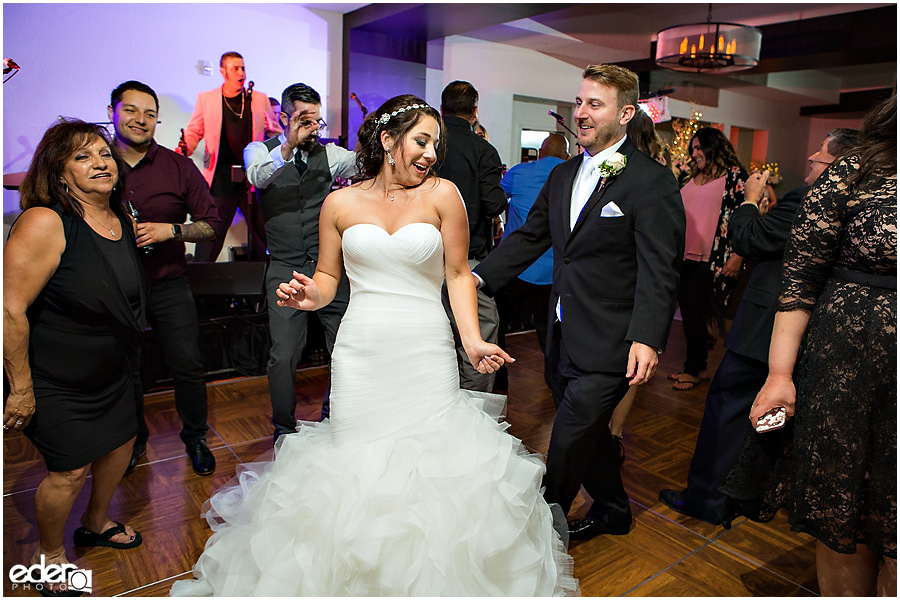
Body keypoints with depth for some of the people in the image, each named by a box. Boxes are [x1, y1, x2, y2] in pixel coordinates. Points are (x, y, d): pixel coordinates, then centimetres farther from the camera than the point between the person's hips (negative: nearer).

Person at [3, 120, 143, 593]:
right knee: (71, 469, 4)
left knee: (120, 442, 20)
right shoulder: (45, 223, -25)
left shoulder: (121, 221, -1)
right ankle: (48, 553, 35)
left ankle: (96, 522, 48)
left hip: (112, 371, 8)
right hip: (56, 379, -7)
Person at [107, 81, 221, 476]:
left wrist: (170, 230, -17)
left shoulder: (178, 167, -2)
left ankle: (195, 437, 28)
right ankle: (133, 440, 38)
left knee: (188, 367, 5)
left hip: (168, 288, -1)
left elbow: (211, 224, -2)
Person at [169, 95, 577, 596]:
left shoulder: (442, 194, 1)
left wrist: (474, 340, -9)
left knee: (432, 458, 4)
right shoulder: (341, 203, 5)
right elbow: (328, 276, 12)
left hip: (427, 355, -1)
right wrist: (311, 295, -11)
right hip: (360, 356, 1)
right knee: (357, 462, 8)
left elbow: (458, 274, 2)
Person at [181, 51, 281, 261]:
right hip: (220, 179, 0)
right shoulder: (206, 99, 10)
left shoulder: (260, 99, 11)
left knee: (262, 234, 3)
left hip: (254, 178, 1)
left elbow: (276, 133, 14)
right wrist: (185, 148, -9)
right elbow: (193, 131, 12)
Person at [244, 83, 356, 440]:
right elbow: (257, 177, -17)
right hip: (285, 270, -2)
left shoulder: (329, 153, 10)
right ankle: (284, 429, 19)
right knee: (284, 355, -4)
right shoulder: (260, 151, 6)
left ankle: (333, 418, 30)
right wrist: (289, 146, -32)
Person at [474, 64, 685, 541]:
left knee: (567, 441, 0)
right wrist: (477, 277, 0)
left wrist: (647, 339, -28)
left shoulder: (652, 181, -11)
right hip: (565, 337, 8)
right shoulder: (563, 176, 11)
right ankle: (612, 510, 44)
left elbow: (659, 269, -18)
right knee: (586, 433, 21)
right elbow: (529, 238, 11)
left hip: (609, 345, -7)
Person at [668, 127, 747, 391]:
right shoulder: (693, 180, 18)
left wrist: (737, 257, -15)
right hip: (687, 256, 7)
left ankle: (694, 370, 11)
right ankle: (697, 367, 20)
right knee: (688, 312, 7)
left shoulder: (734, 174, -2)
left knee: (694, 312, -6)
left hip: (713, 259, -6)